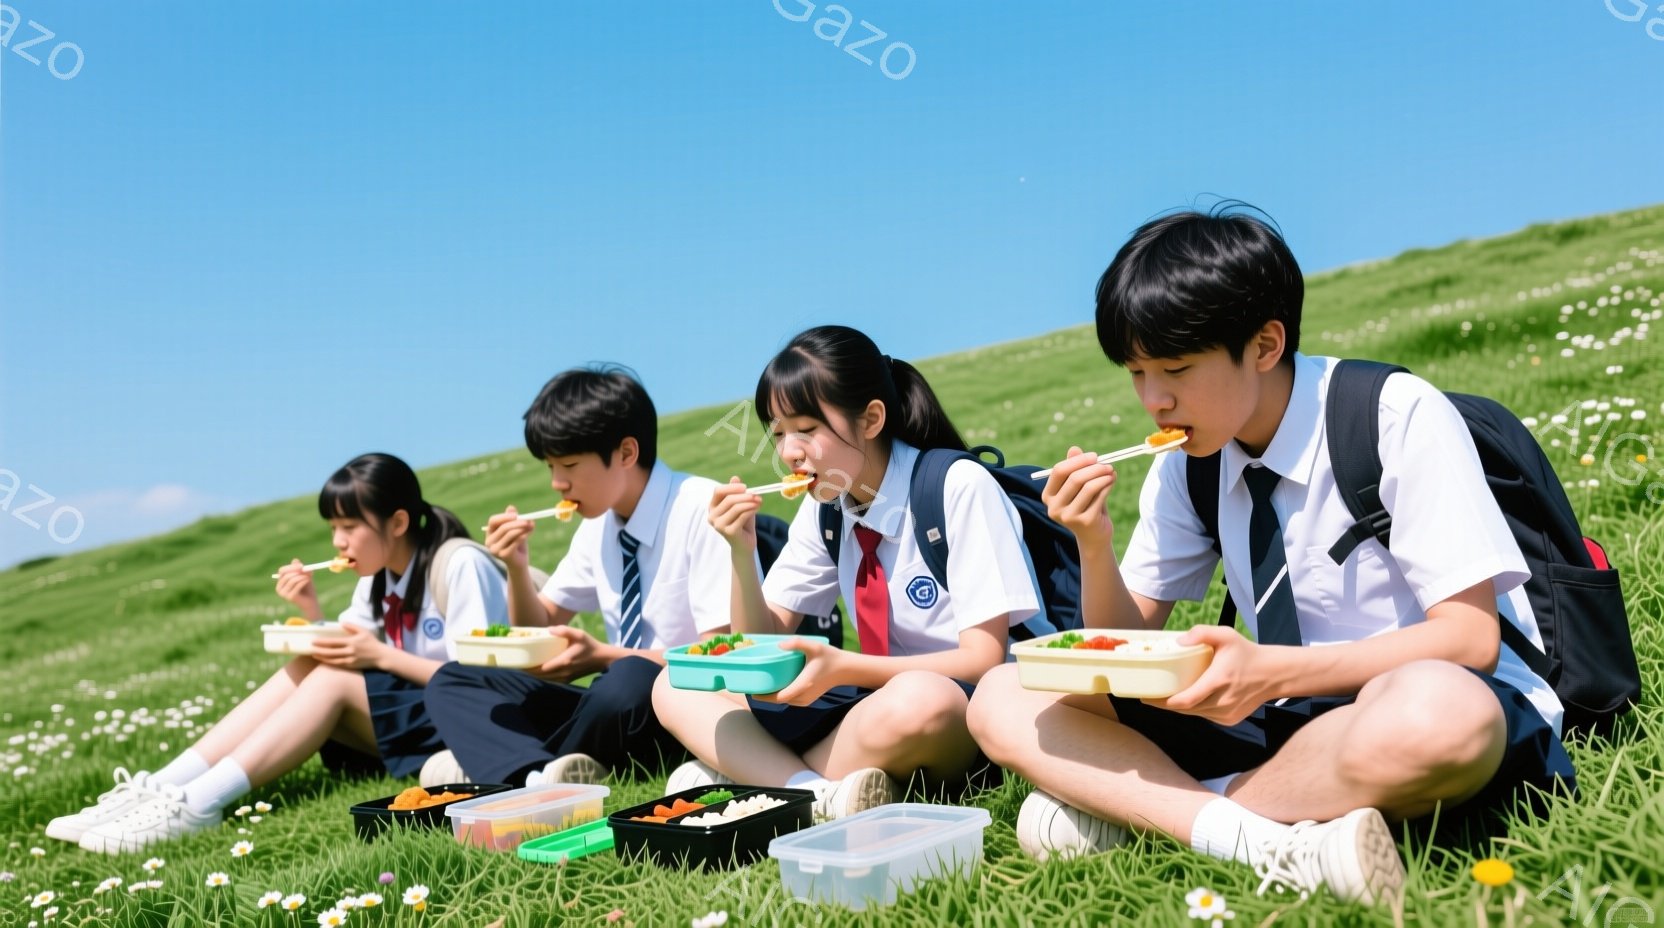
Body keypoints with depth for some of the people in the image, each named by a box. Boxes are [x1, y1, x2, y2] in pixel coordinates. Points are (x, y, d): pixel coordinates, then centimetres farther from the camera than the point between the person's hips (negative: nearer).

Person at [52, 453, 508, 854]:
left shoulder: (460, 565, -15)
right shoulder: (378, 579, 9)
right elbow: (343, 657, 5)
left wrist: (380, 656, -22)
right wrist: (311, 607, -9)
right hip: (402, 719, 7)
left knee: (333, 679, -23)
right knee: (305, 669, -12)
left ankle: (197, 805, -27)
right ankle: (161, 789, -17)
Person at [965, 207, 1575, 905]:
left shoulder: (1400, 419, -12)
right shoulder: (1186, 465, 5)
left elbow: (1469, 639, -16)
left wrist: (1273, 670, -27)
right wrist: (1094, 545, -14)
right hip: (1284, 715, 5)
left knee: (1435, 713, -43)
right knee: (1002, 702, -8)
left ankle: (1135, 808, -22)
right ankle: (1265, 840, -27)